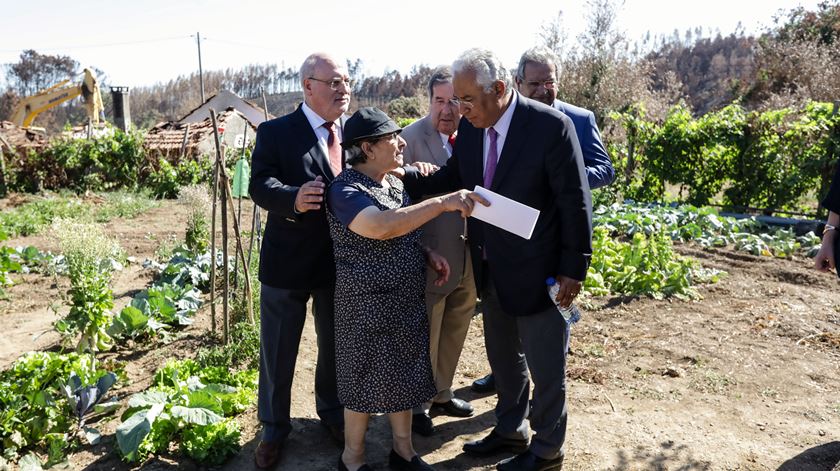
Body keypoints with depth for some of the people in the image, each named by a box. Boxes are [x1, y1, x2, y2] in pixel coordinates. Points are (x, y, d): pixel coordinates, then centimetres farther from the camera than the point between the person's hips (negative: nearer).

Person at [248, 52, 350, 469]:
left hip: (340, 261, 4)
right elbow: (259, 184, -18)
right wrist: (293, 199, -39)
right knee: (278, 352, 11)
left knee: (336, 344, 20)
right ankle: (273, 429, 33)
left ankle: (331, 411, 45)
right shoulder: (276, 133, -9)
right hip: (288, 263, -4)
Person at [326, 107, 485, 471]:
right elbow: (381, 227, -38)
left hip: (407, 301, 8)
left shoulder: (395, 183, 6)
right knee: (367, 381, 7)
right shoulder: (345, 190, -19)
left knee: (403, 375, 17)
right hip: (368, 306, -8)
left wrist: (428, 255, 1)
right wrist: (443, 202, -39)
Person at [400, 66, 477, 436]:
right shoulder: (412, 137, -14)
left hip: (467, 256, 6)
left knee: (455, 330, 21)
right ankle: (416, 403, 32)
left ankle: (440, 393, 42)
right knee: (424, 335, 11)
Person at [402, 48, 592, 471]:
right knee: (503, 358, 23)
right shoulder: (470, 128, -2)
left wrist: (574, 268, -13)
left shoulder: (550, 126, -19)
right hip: (491, 268, 7)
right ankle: (510, 431, 45)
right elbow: (449, 180, 5)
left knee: (545, 366, 11)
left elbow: (574, 201, -15)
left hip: (536, 270, -6)